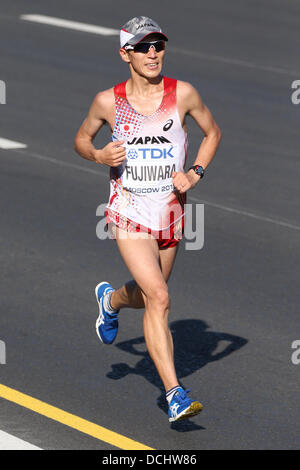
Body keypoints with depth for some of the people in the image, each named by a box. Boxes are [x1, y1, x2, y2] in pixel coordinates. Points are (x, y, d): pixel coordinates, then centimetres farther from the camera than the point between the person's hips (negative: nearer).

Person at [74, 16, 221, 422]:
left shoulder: (183, 94, -5)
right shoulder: (108, 102, -6)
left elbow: (212, 133, 11)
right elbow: (81, 138, 11)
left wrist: (196, 173, -4)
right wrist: (99, 155, -11)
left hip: (170, 211, 3)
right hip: (129, 211, -3)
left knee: (150, 296, 18)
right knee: (158, 298, -18)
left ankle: (110, 299, 55)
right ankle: (175, 395, -18)